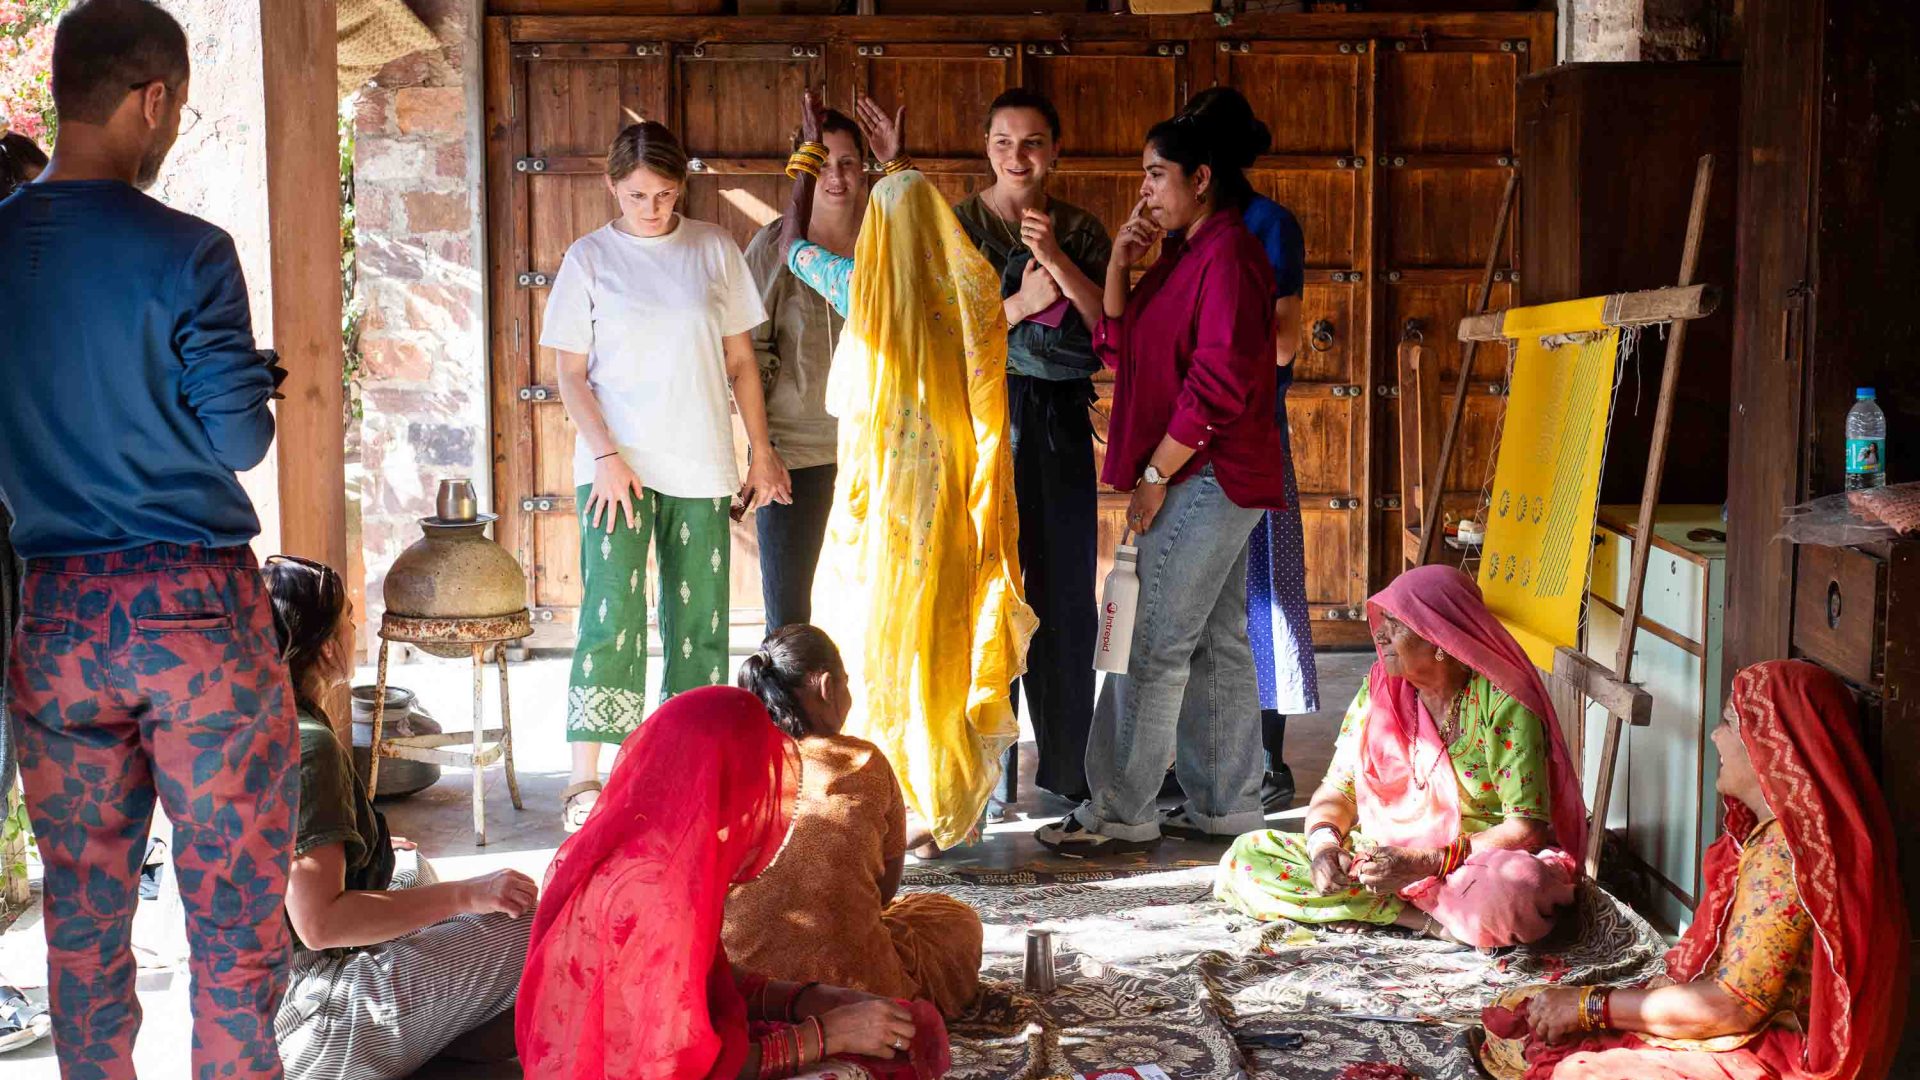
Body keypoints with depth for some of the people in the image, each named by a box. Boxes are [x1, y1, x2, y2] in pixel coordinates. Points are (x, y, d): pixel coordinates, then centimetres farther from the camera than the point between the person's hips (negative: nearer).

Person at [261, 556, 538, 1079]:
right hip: (307, 1024, -10)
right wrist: (468, 894, -22)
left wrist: (366, 845, 28)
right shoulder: (309, 747, -23)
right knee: (532, 933, -14)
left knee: (410, 865, 30)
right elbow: (318, 923, -28)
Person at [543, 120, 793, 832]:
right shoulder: (589, 258, 3)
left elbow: (741, 361, 12)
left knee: (699, 620, 6)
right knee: (611, 612, -12)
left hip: (699, 466, 3)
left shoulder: (714, 250, 7)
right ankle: (584, 779, -9)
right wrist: (605, 454, -11)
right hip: (617, 465, -2)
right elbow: (571, 373, 2)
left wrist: (762, 450, 7)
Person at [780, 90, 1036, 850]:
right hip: (956, 499, 3)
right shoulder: (972, 292, -2)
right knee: (944, 641, 10)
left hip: (882, 495, -3)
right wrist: (899, 166, 31)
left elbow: (793, 244, 12)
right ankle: (948, 801, 17)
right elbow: (932, 235, 23)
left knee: (875, 638, 7)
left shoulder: (862, 287, -9)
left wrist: (807, 157, 25)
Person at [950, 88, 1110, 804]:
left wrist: (1057, 260, -15)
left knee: (1066, 595, 5)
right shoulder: (955, 225, 2)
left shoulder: (1081, 231, 8)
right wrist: (1022, 302, -15)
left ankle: (1068, 768, 16)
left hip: (1060, 427, 2)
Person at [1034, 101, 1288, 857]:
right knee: (1216, 644, 12)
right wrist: (1120, 263, 3)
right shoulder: (1184, 253, 16)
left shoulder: (1229, 256, -15)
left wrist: (1156, 474, -16)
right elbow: (1119, 349, 16)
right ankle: (1228, 806, 20)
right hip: (1202, 480, 10)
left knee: (1151, 646, -6)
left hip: (1204, 480, -10)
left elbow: (1219, 383, -21)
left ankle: (1121, 815, 0)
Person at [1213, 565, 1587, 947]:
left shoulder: (1502, 704, -14)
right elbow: (1338, 789, 7)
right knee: (1245, 858, -13)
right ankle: (1428, 918, -16)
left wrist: (1424, 862, -28)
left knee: (1508, 895, -43)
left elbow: (1527, 828, -18)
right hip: (1384, 856, 6)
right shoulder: (1379, 691, 3)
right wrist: (1323, 842, -17)